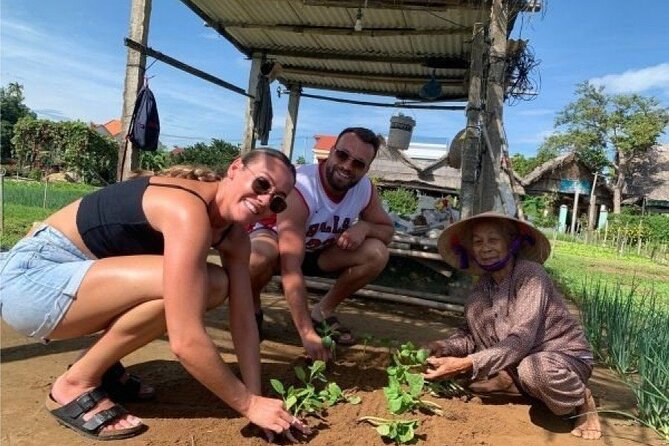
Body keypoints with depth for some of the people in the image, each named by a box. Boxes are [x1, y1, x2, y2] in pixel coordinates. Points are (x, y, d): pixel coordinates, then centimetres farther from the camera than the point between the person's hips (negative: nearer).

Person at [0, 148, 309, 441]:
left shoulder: (234, 236, 0)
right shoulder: (188, 211, -29)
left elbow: (244, 320, -1)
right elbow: (185, 341, -33)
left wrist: (255, 396, -8)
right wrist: (249, 404, -21)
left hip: (86, 278, 8)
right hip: (29, 277, -8)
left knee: (216, 285, -3)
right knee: (182, 283, -30)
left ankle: (100, 362, 8)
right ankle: (75, 385, -7)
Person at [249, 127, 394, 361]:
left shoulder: (366, 189, -18)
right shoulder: (300, 188, -36)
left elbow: (387, 229, -1)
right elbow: (291, 267, -41)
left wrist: (364, 227, -27)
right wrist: (307, 333, -44)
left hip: (317, 251, 5)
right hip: (273, 239, -5)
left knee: (377, 254, -18)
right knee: (261, 255, -41)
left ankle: (323, 312, 3)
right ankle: (252, 308, -5)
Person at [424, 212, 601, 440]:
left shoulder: (531, 275, -23)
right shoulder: (484, 284, -2)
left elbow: (520, 341, -32)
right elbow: (471, 333, -1)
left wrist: (466, 364, -39)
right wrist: (445, 347, -23)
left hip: (564, 357, -5)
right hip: (522, 357, 6)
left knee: (532, 369, -41)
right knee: (475, 304, -11)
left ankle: (581, 401, -7)